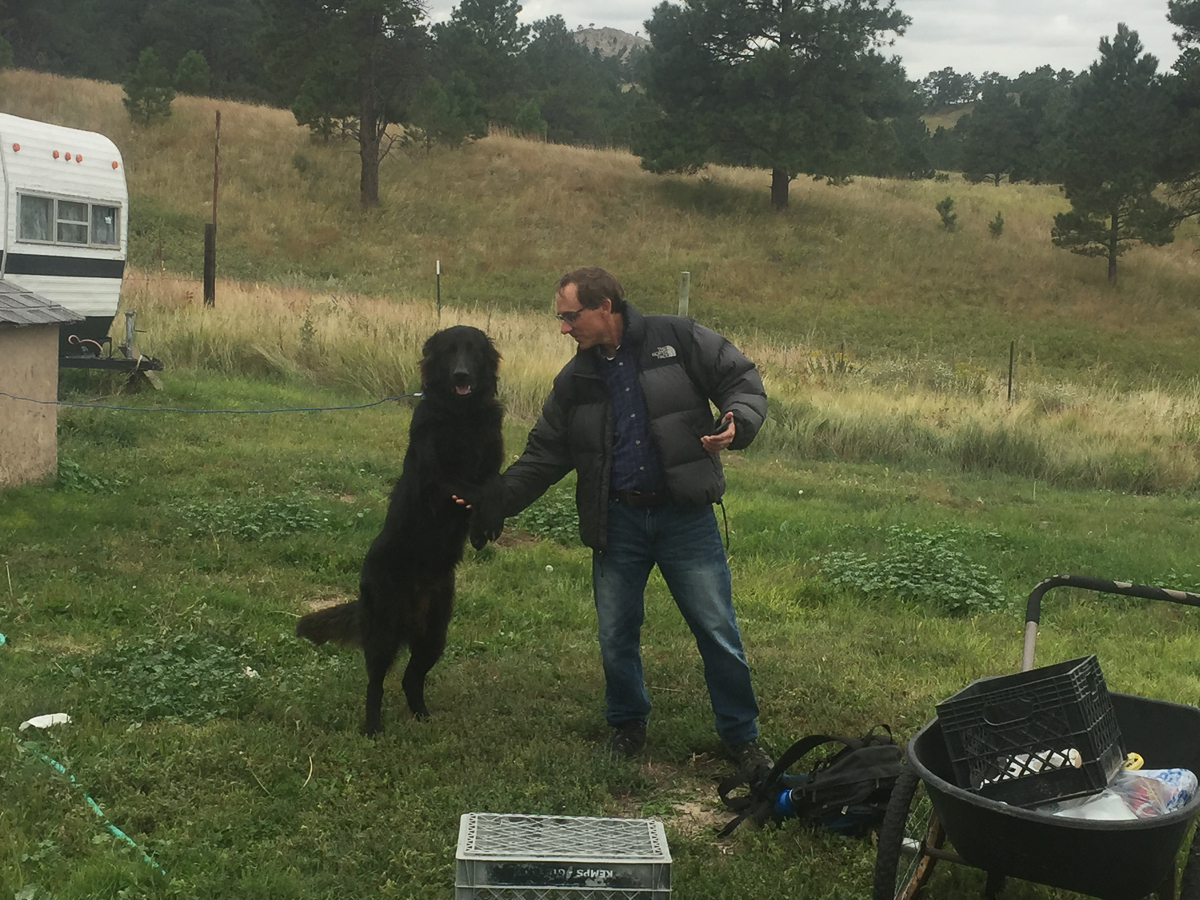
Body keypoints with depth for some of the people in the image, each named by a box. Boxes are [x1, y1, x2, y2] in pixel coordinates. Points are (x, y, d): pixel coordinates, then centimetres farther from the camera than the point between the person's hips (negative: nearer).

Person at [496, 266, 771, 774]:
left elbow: (742, 380, -2)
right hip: (616, 521, 4)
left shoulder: (677, 340, -5)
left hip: (685, 516, -3)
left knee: (717, 631, 2)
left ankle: (741, 736, 19)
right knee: (616, 636, 11)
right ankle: (627, 726, 34)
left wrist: (736, 425, -22)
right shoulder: (575, 381, 7)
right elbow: (544, 455, 11)